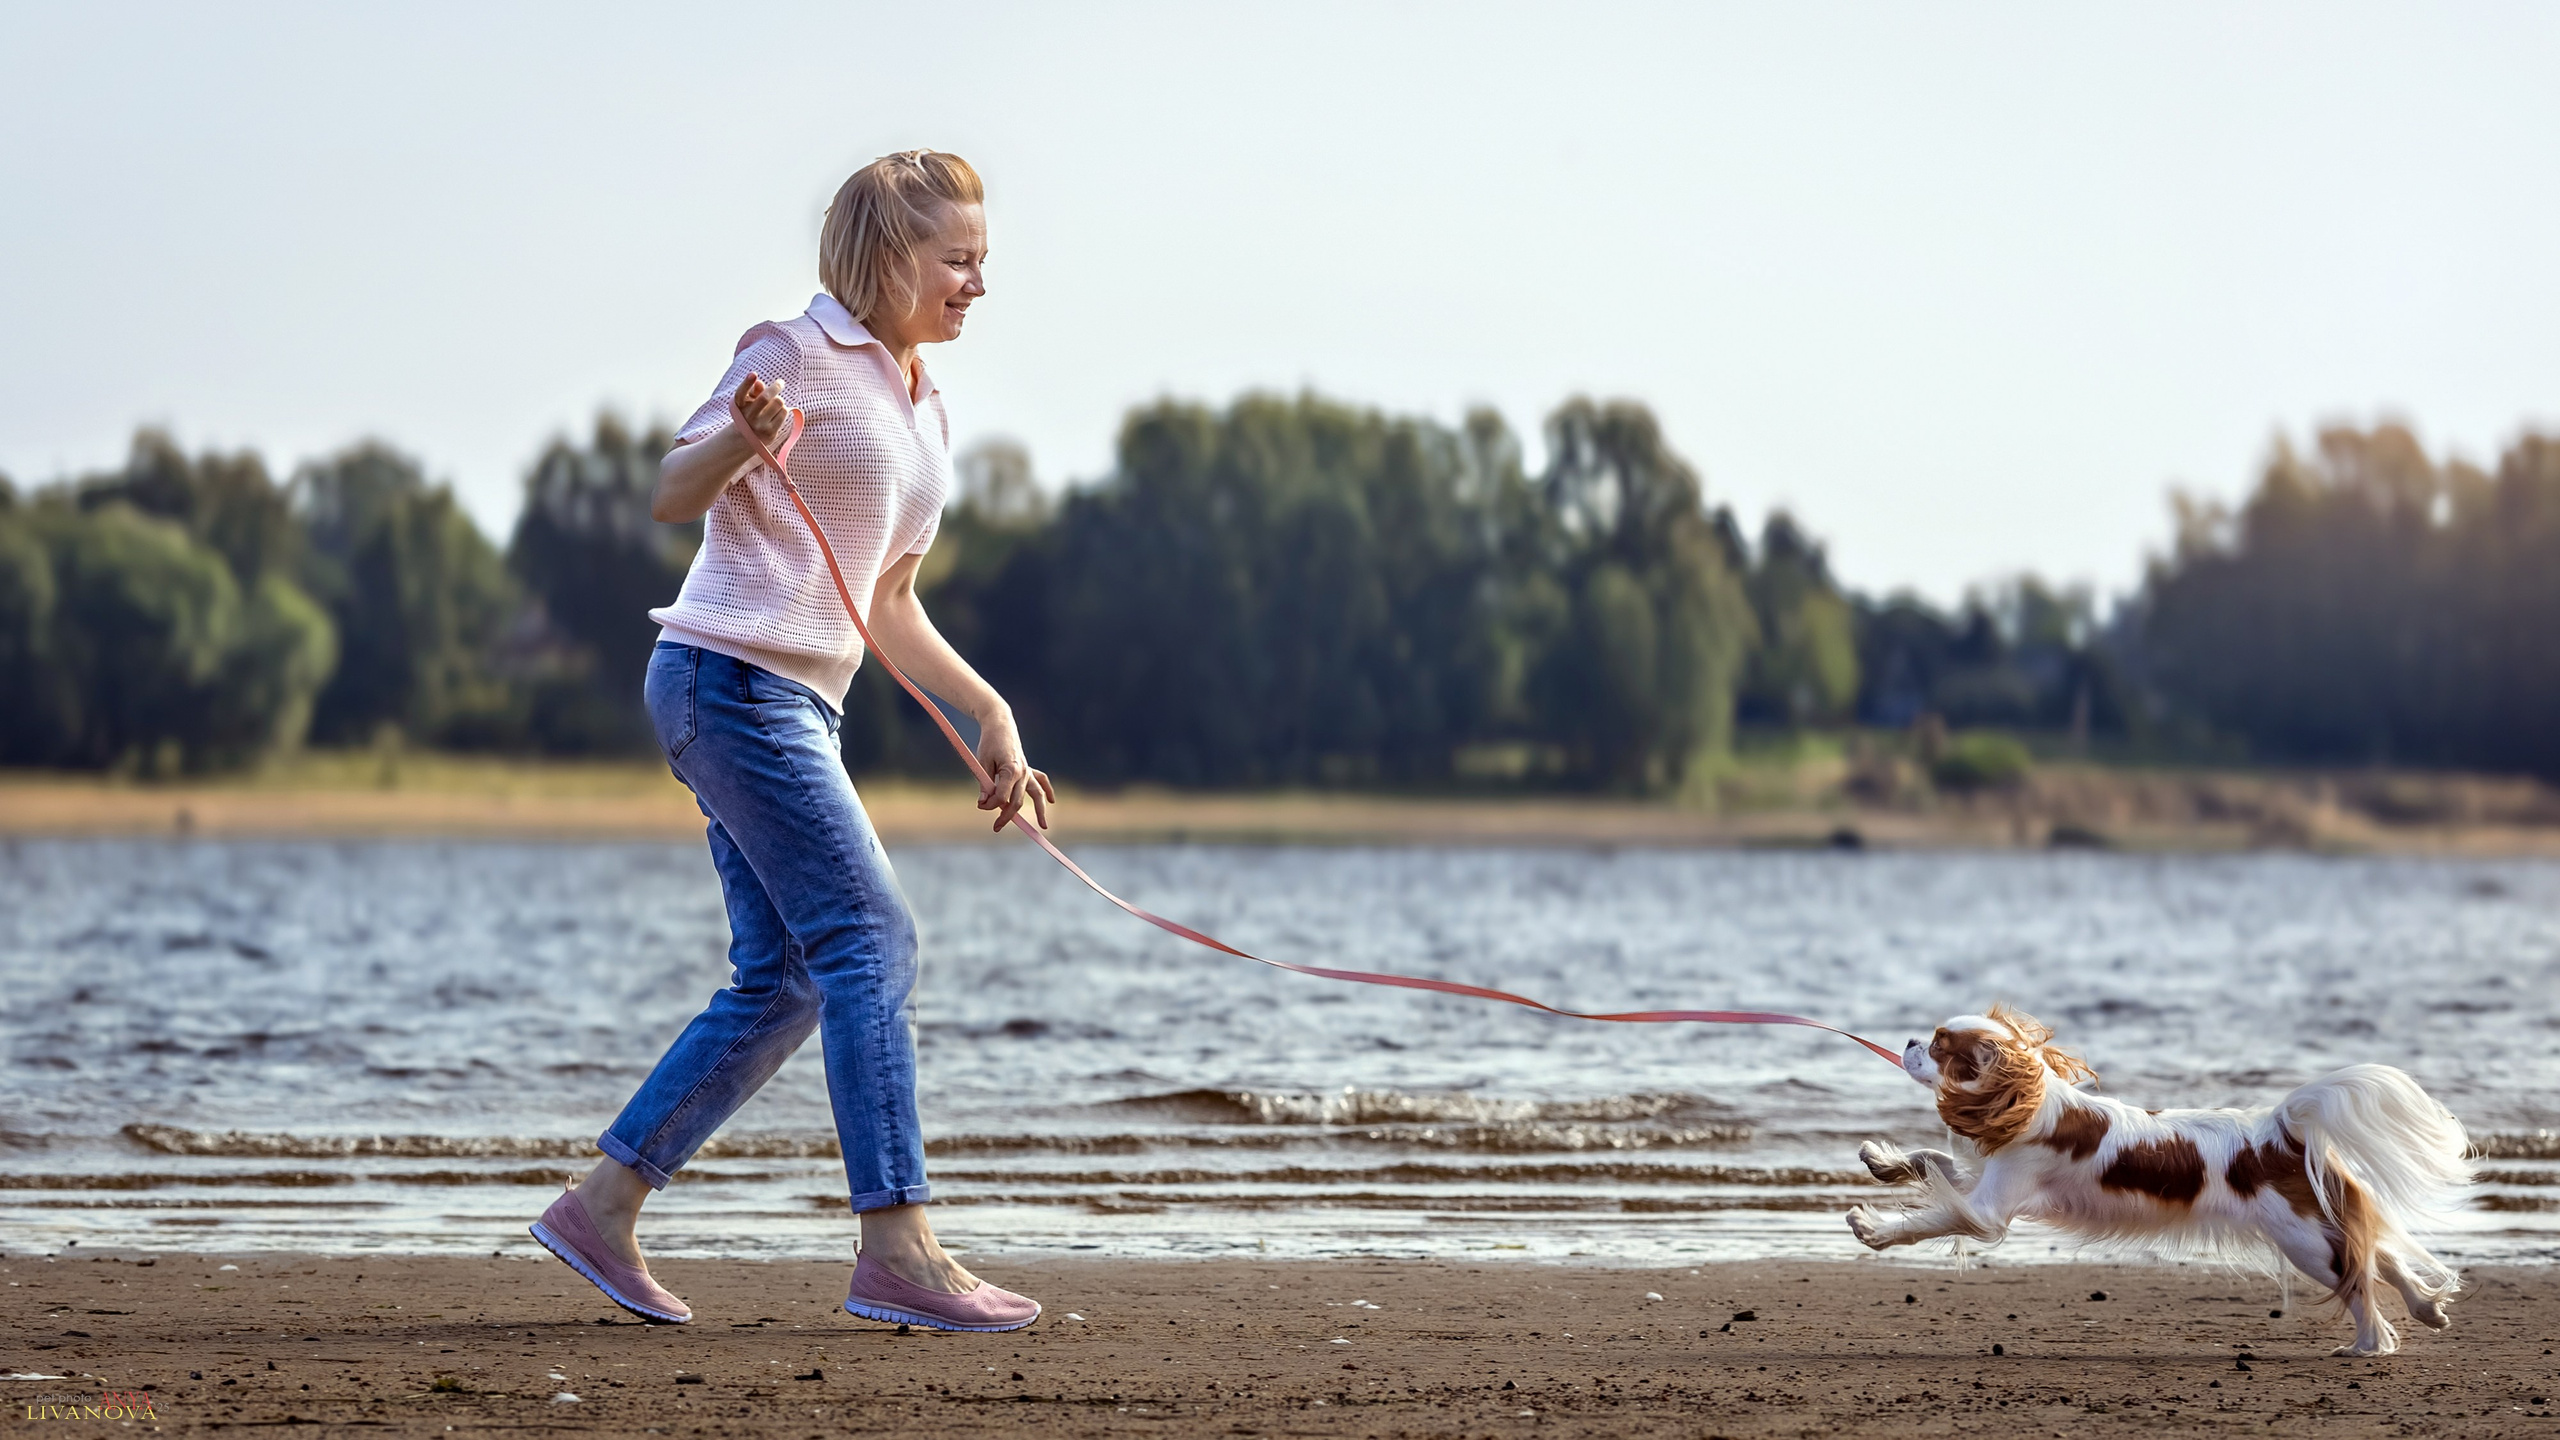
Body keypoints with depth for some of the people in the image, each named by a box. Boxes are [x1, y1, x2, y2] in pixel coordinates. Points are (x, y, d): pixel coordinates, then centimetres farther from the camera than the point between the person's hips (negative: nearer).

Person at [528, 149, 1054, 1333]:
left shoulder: (922, 411, 19)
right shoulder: (798, 354, -6)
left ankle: (602, 1206, 12)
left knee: (784, 982, 5)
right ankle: (897, 1250, -17)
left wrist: (991, 714, 17)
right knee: (871, 940, -15)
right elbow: (671, 496, -13)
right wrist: (742, 438, -33)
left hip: (802, 704, 9)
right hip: (730, 676, -9)